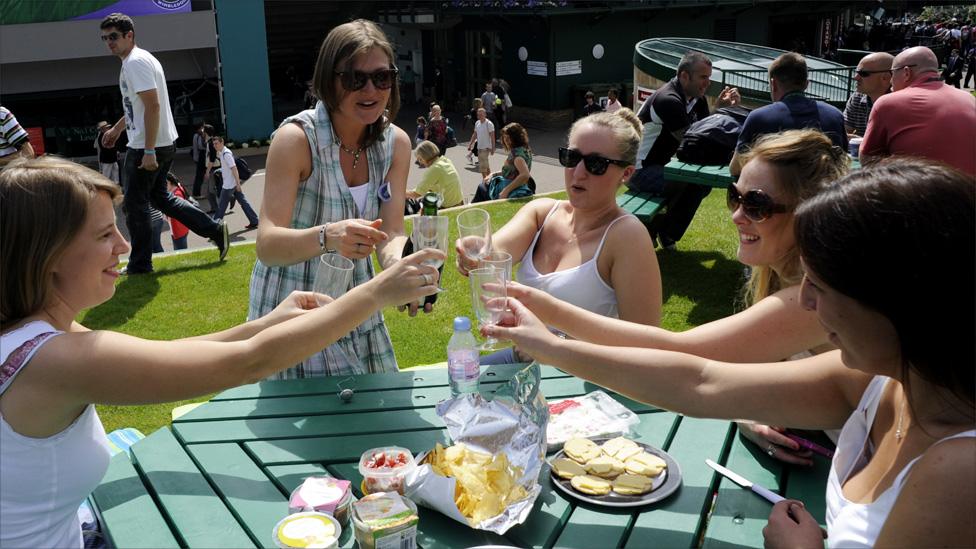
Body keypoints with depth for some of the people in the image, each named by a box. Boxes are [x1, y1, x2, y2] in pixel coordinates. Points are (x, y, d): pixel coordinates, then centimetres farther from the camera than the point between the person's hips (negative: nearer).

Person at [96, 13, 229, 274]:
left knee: (134, 203, 0)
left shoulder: (135, 62, -15)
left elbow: (153, 106, -24)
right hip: (165, 144, 10)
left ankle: (140, 265, 10)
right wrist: (117, 128, 35)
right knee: (159, 197, 19)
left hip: (147, 146, -10)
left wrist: (149, 151, -26)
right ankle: (215, 230, 16)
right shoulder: (137, 61, 17)